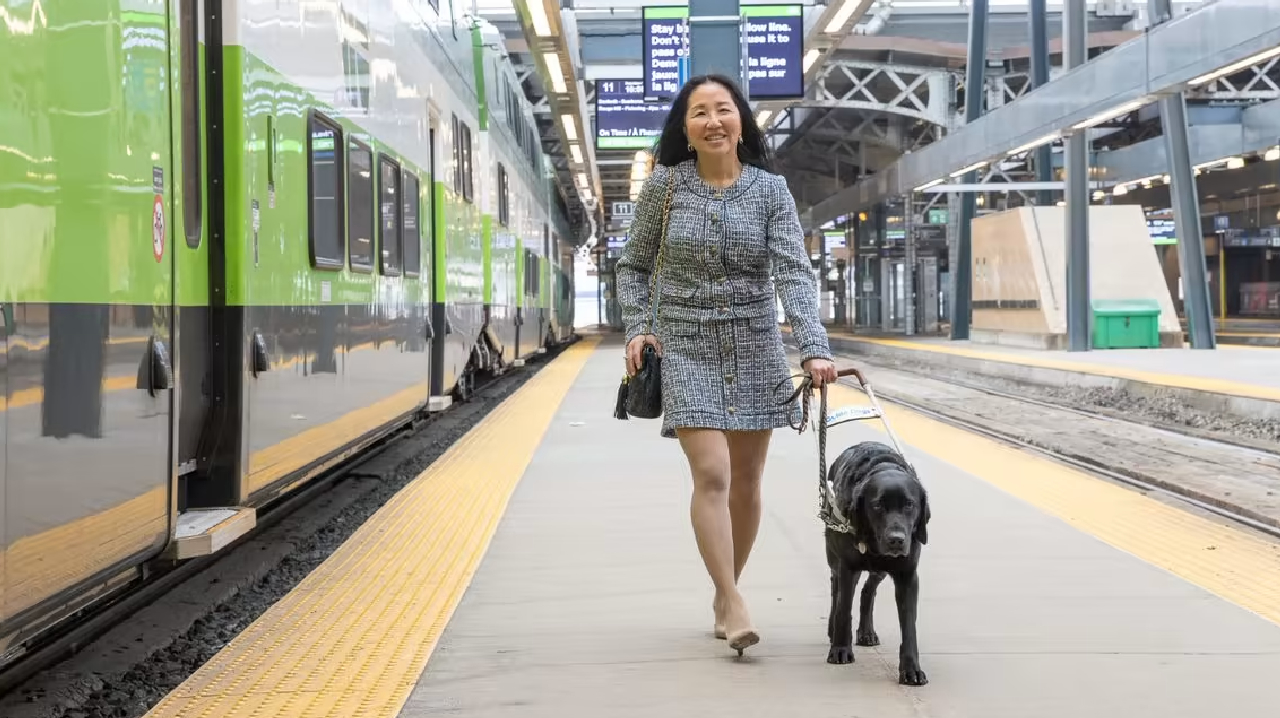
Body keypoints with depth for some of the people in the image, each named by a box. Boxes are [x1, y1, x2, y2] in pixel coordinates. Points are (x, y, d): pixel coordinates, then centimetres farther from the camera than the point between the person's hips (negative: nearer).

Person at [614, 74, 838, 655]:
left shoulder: (771, 190, -3)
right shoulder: (664, 185, -3)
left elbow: (793, 272, -13)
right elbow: (634, 266, 8)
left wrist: (814, 349, -25)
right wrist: (638, 327, -8)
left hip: (754, 349, 2)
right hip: (686, 347, -2)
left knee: (746, 482, 8)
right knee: (712, 475, -16)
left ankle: (724, 594, 26)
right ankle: (733, 604, -11)